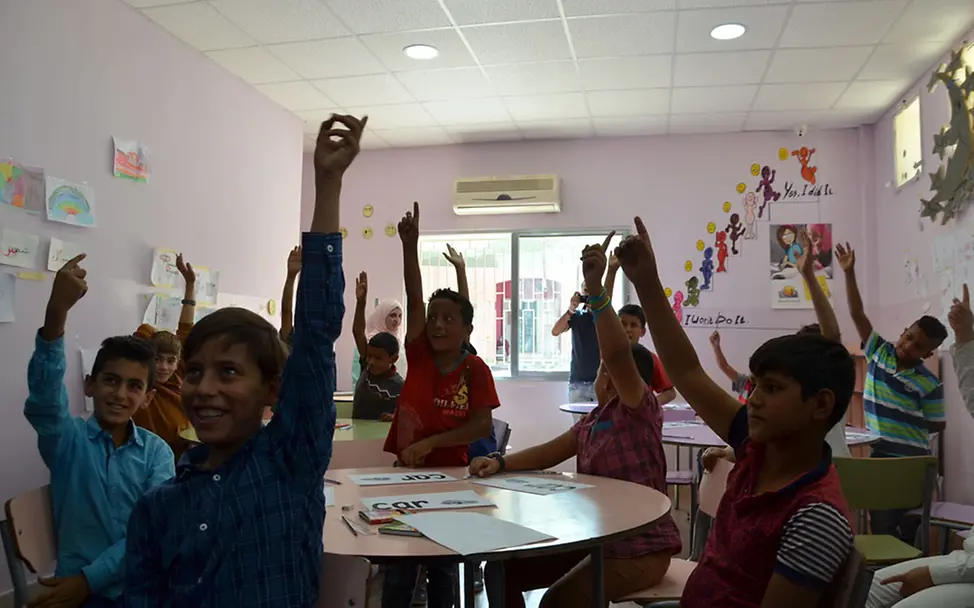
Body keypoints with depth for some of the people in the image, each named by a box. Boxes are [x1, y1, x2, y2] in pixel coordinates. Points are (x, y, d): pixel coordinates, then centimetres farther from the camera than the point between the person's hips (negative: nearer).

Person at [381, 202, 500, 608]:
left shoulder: (476, 370, -10)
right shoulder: (419, 356, -5)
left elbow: (483, 425, -15)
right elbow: (414, 301, -13)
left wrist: (429, 442, -21)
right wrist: (410, 246, -22)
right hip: (404, 470, 2)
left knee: (442, 566, 14)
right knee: (398, 567, 6)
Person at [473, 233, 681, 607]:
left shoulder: (640, 410, -12)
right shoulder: (592, 421, 13)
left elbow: (618, 354, -30)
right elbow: (547, 453, 13)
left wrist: (596, 289, -40)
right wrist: (500, 463, -5)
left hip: (640, 549, -8)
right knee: (502, 571, 2)